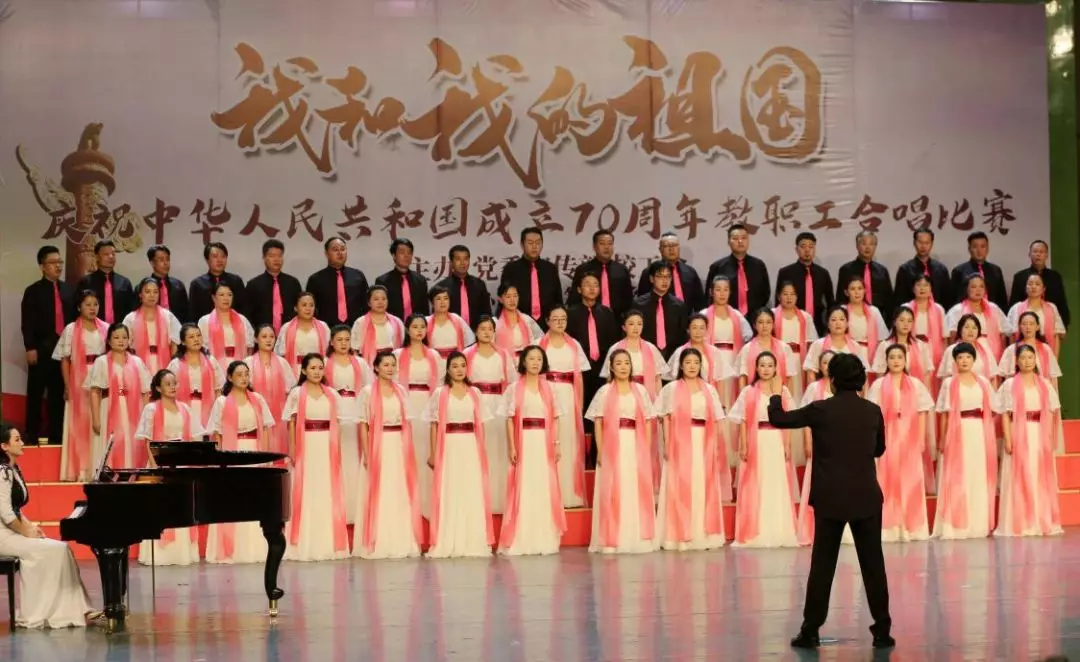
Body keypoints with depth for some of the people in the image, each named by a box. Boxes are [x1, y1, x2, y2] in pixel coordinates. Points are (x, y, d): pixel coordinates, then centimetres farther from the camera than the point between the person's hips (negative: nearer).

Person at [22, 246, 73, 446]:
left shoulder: (67, 290, 13)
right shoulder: (33, 291, -1)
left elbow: (73, 317, 13)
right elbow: (27, 323, -7)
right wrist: (30, 348, -15)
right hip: (41, 350, -4)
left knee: (58, 393, 8)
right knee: (36, 394, 1)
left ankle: (56, 435, 13)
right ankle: (32, 435, 6)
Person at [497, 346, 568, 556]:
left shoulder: (550, 387, 9)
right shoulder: (514, 388, 2)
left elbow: (556, 418, 9)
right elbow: (510, 419, 1)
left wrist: (558, 444, 0)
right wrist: (511, 447, -7)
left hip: (545, 443, 2)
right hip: (524, 442, -2)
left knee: (546, 490, 2)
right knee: (522, 490, -4)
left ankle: (545, 540, 8)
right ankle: (519, 541, -1)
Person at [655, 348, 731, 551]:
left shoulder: (709, 389, 12)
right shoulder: (671, 389, 3)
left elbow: (716, 421, 10)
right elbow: (666, 419, -1)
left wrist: (717, 447, 5)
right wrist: (667, 444, -9)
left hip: (704, 444, 3)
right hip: (680, 443, -3)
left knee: (705, 489, 3)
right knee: (681, 489, -4)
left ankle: (705, 534, 9)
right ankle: (681, 536, -1)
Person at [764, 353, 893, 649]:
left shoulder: (820, 410, -8)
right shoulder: (873, 411, 0)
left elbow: (778, 419, 1)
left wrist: (775, 398, 22)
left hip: (830, 499, -1)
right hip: (867, 498, 1)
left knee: (822, 565, 5)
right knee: (873, 564, 6)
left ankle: (810, 631, 7)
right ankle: (882, 630, 8)